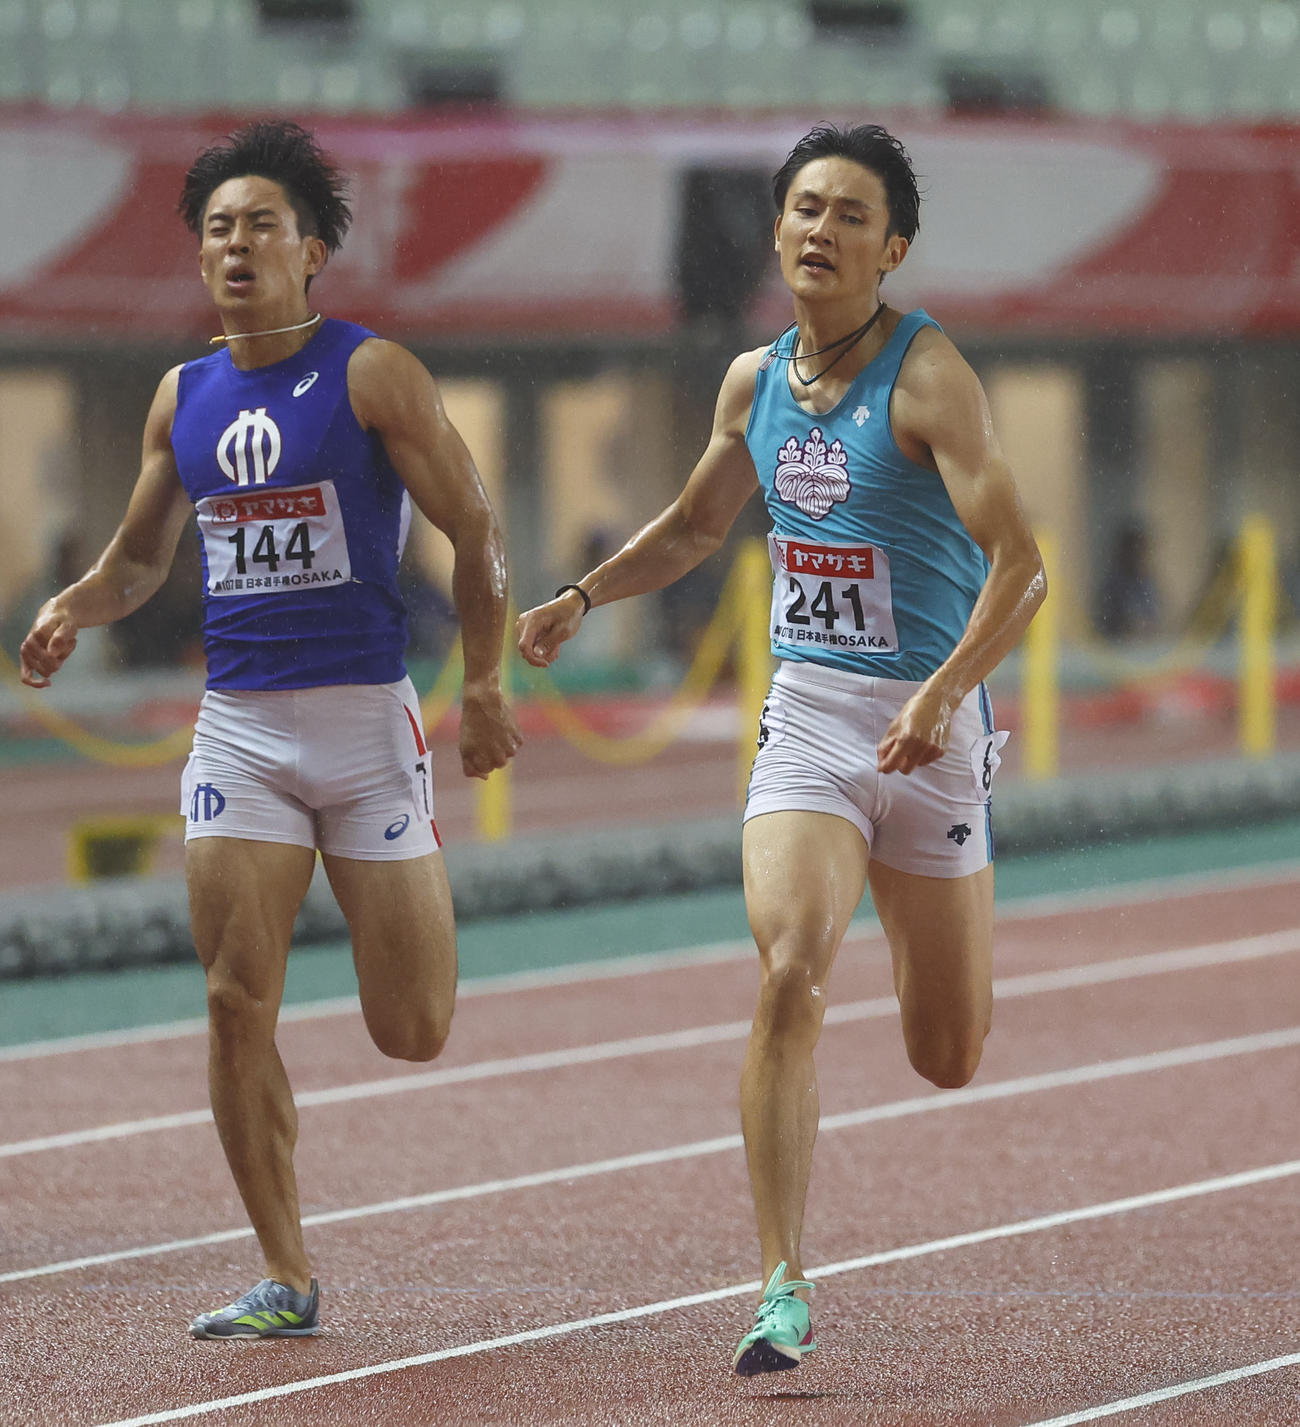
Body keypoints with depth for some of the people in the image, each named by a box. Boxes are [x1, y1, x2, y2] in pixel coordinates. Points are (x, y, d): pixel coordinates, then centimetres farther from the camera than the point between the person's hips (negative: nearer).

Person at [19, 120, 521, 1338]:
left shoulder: (371, 374, -4)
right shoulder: (184, 397, 10)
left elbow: (474, 529, -3)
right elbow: (139, 559, 21)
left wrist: (482, 687, -9)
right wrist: (74, 607, 1)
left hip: (365, 721, -4)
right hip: (236, 729, 4)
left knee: (412, 1034, -2)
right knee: (237, 1005, -7)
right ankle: (285, 1282, 1)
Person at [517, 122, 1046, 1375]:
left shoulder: (928, 379, -12)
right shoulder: (755, 383, 6)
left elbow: (1019, 563, -19)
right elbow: (694, 526, 26)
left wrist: (944, 695, -32)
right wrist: (580, 597, 13)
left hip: (927, 723, -3)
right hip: (806, 713, 3)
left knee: (949, 1060, 7)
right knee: (788, 977, -21)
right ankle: (783, 1292, -19)